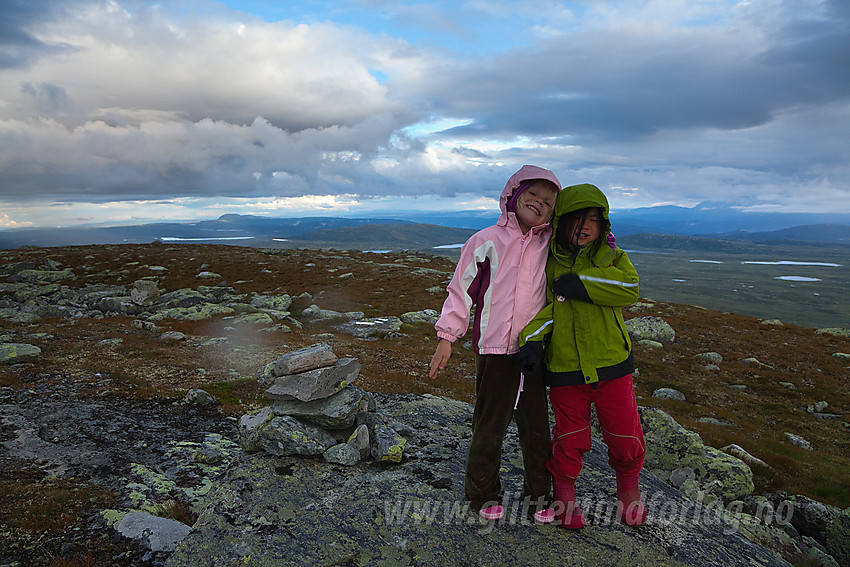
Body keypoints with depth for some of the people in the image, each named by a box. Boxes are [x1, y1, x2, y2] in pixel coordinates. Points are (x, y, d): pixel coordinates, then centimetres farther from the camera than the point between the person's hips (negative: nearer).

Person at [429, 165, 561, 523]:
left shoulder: (549, 245, 7)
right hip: (494, 350, -3)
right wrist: (447, 336, -2)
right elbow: (462, 289, 1)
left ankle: (538, 495, 30)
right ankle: (483, 494, 27)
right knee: (490, 426, 6)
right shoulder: (485, 241, -1)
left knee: (537, 427, 11)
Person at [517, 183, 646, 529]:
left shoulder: (612, 257, 3)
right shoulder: (547, 262, 3)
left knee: (625, 436, 9)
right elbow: (541, 306, -4)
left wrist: (578, 283, -20)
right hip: (564, 368, -1)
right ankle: (563, 493, 35)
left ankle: (628, 486, 40)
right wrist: (531, 341, -22)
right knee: (569, 438, 9)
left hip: (611, 363, 1)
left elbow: (629, 288, -16)